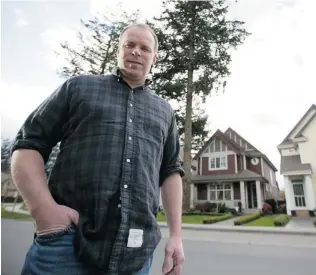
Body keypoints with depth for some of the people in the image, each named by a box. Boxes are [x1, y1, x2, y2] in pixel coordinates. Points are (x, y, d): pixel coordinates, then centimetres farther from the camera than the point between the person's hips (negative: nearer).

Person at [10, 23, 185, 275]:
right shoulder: (78, 87, 8)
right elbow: (28, 144, 4)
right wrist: (44, 208, -12)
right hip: (67, 240, -2)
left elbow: (171, 171, 14)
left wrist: (176, 235, 7)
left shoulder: (165, 111, 15)